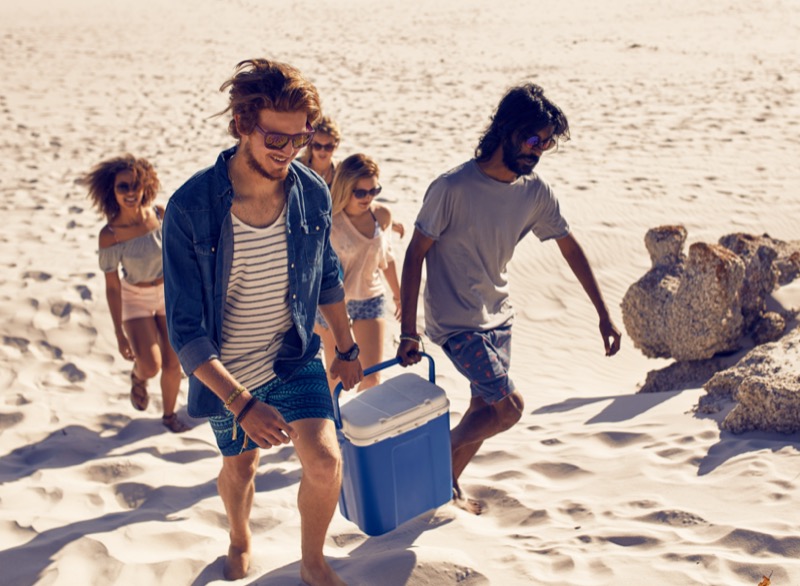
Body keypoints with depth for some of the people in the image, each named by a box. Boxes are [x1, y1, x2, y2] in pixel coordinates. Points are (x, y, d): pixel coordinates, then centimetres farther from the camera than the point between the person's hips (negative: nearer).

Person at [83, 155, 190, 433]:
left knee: (172, 364, 7)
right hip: (135, 299, -3)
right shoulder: (109, 235, -22)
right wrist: (120, 334, -12)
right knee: (150, 365, -17)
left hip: (171, 294, 3)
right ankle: (138, 376, 20)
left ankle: (169, 415, 32)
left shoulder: (160, 215, -14)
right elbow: (112, 287, -16)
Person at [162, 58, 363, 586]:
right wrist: (241, 404, -32)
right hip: (225, 374, -2)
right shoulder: (190, 209, -26)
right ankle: (241, 543, 55)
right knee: (240, 466, 20)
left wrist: (347, 346, 14)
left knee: (325, 463, -12)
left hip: (295, 359, 2)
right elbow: (186, 330, -24)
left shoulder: (312, 193, -14)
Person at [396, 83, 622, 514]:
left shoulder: (535, 192, -3)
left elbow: (569, 247, 7)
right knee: (509, 407, -10)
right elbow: (415, 254, -15)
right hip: (455, 321, -6)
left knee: (484, 408, 13)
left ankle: (449, 484, 33)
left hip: (497, 317, 7)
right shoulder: (452, 188, -20)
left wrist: (603, 314, 6)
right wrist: (408, 333, -15)